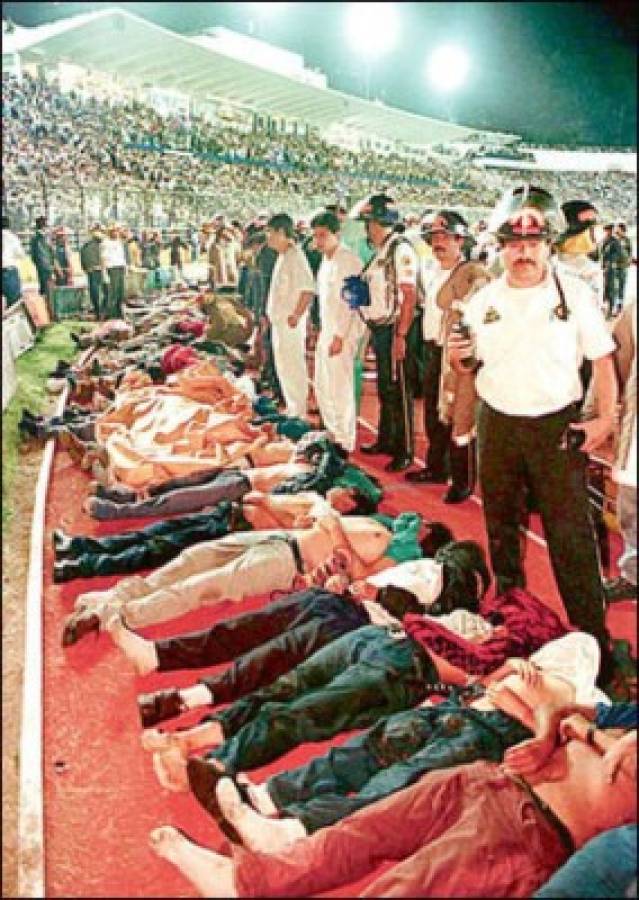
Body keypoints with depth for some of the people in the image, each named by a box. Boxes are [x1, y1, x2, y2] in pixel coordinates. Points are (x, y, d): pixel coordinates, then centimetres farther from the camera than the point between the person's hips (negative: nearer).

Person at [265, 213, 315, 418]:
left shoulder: (295, 257, -16)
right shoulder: (283, 257, 14)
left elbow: (308, 289, -25)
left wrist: (296, 315, -23)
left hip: (290, 323, -10)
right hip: (279, 322, 10)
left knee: (293, 367, -4)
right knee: (283, 366, 16)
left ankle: (299, 413, 3)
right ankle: (292, 409, 26)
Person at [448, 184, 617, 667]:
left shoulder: (574, 294, -5)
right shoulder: (483, 301, 4)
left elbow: (603, 360, -2)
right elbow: (467, 365, 12)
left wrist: (607, 417, -11)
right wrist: (457, 356, -10)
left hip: (557, 426, -3)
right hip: (497, 424, 4)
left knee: (571, 534, -4)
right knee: (500, 526, 16)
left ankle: (593, 640, 8)